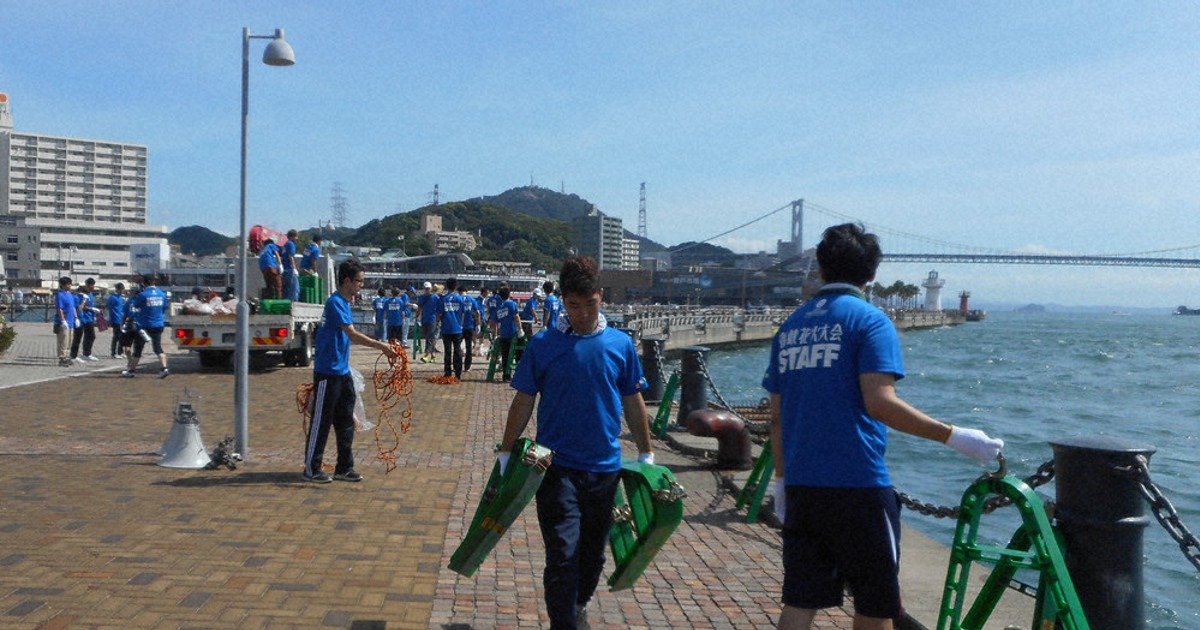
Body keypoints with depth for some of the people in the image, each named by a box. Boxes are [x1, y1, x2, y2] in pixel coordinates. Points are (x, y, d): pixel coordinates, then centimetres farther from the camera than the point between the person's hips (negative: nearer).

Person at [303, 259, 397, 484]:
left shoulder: (345, 302, 13)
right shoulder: (335, 303, -17)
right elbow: (352, 335, -26)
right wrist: (381, 346, -26)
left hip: (342, 372, 9)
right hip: (327, 373, -9)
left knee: (345, 422, 11)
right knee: (321, 421, 0)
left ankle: (344, 468, 19)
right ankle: (311, 469, 10)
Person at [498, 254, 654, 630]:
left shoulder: (620, 344, 0)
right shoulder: (543, 344, -5)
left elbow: (633, 403, 8)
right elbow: (523, 401, 2)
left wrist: (646, 453, 11)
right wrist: (507, 452, 2)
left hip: (604, 467, 3)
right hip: (556, 467, -3)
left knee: (593, 551, 17)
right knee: (562, 555, -6)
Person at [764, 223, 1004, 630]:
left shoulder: (790, 327, 13)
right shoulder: (870, 320, -5)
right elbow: (880, 402, -18)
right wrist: (954, 436, -15)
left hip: (801, 487, 6)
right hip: (858, 486, -5)